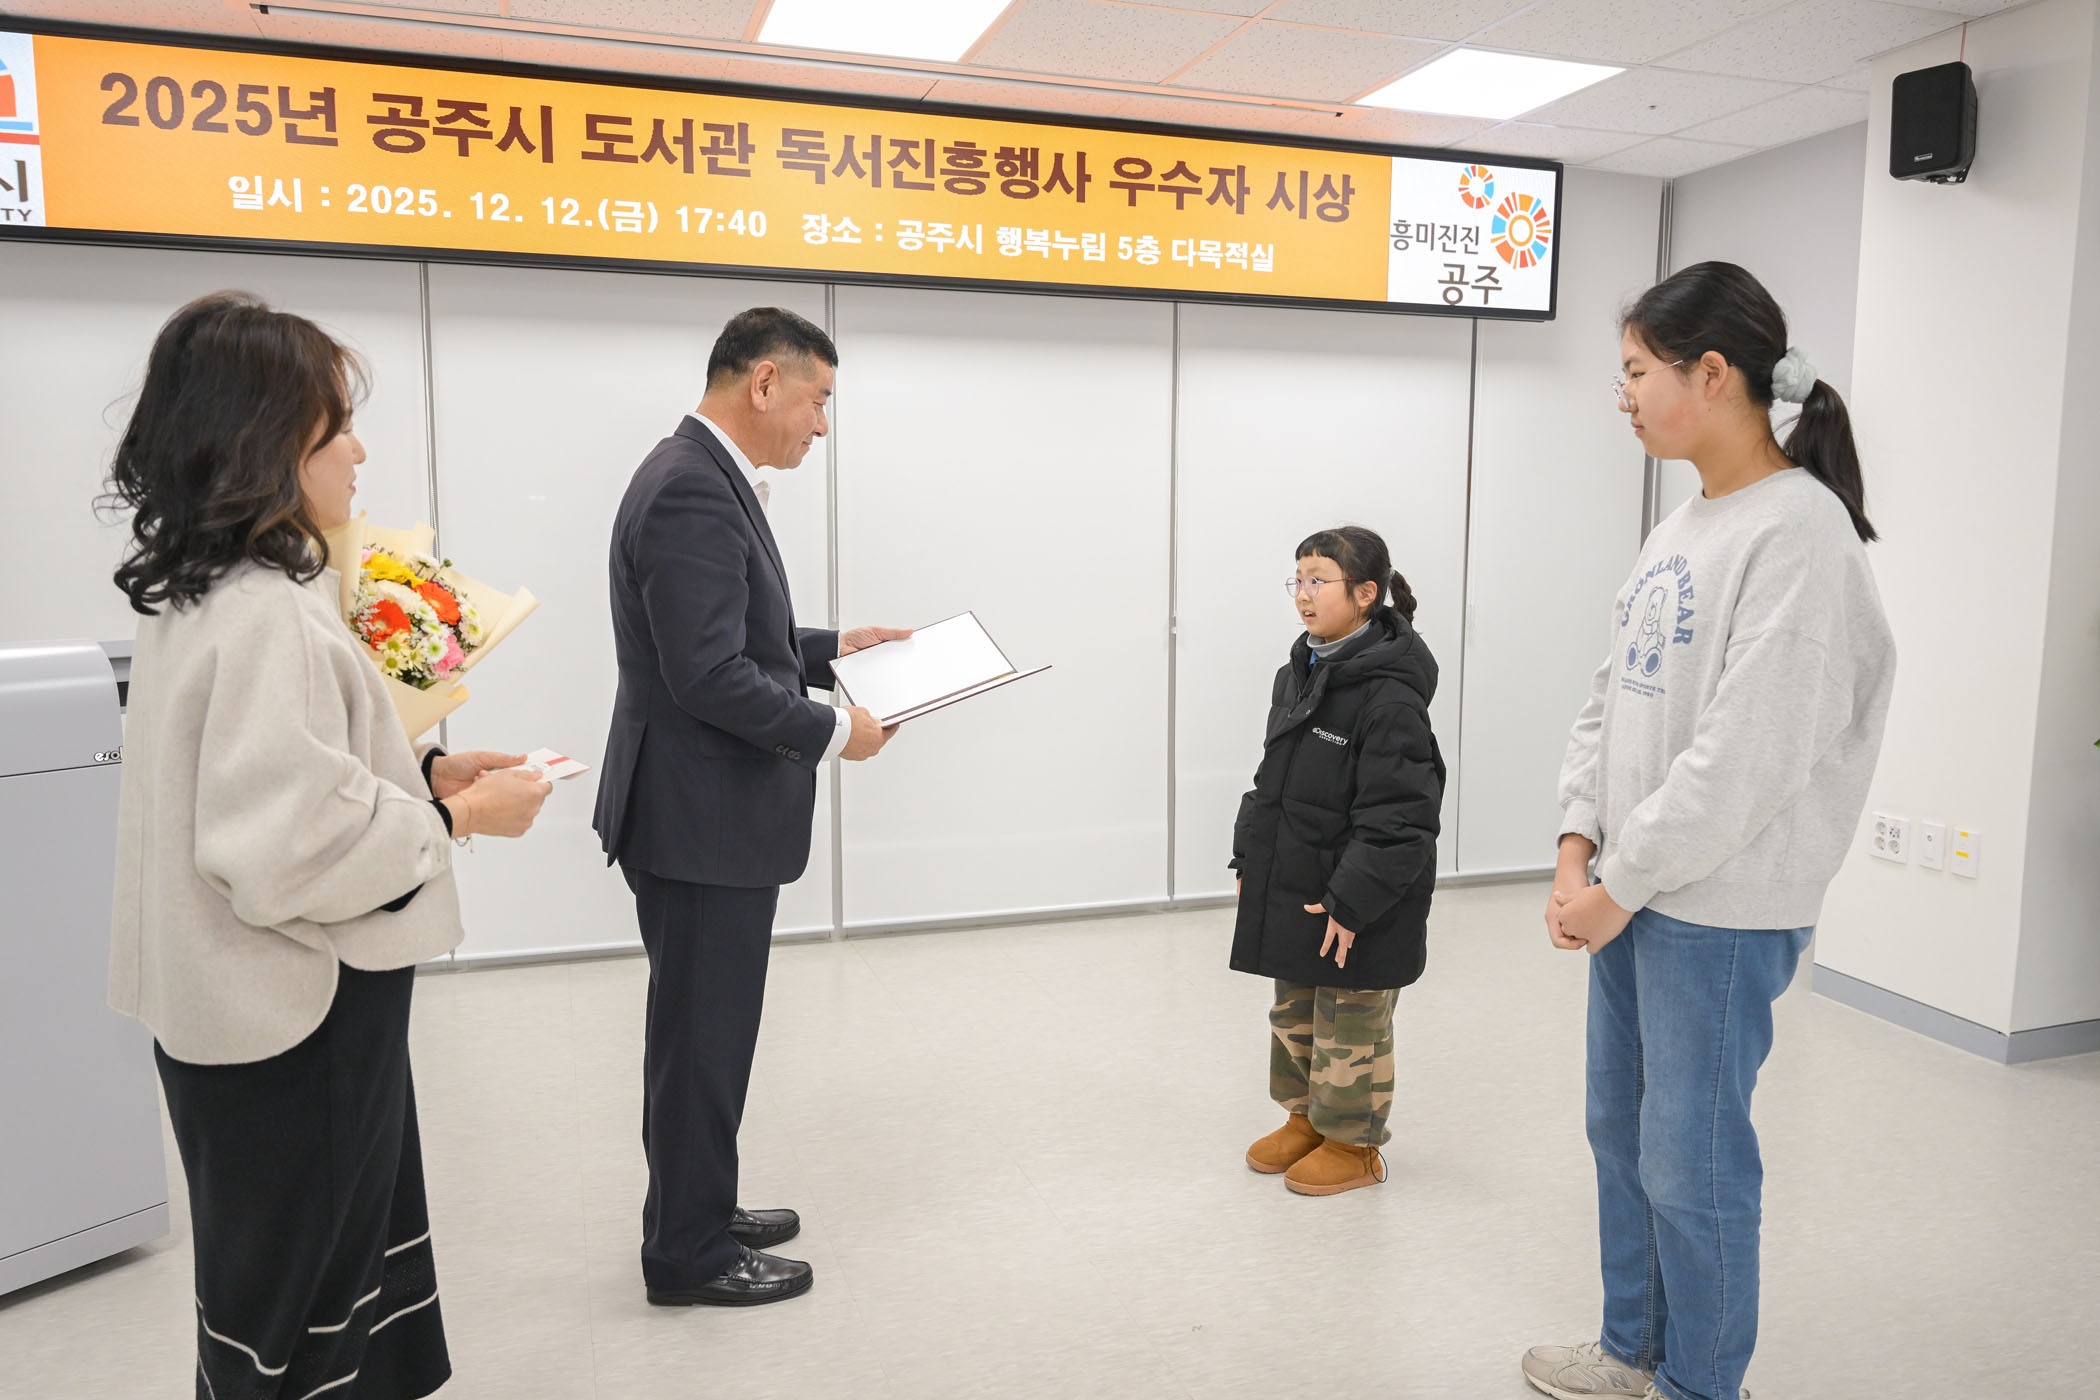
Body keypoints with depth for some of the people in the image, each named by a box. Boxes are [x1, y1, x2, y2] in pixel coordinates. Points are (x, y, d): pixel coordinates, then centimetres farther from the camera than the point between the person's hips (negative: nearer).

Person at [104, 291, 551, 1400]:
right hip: (292, 1027, -10)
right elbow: (286, 849, -30)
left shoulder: (206, 592, 7)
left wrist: (421, 772, 7)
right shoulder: (267, 615, -25)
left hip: (266, 1006, 10)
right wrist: (459, 816, -17)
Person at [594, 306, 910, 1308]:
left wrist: (829, 647, 13)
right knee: (702, 1036, 4)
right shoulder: (693, 490, -21)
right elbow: (709, 675, -27)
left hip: (709, 813, 11)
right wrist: (832, 731, -16)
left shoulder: (706, 478, 12)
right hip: (700, 820, -11)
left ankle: (698, 1209, 38)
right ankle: (688, 1254, 21)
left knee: (704, 1029, 21)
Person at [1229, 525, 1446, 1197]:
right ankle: (1306, 1117, 40)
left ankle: (1354, 1142, 27)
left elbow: (1397, 817, -24)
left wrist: (1351, 901, -24)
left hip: (1357, 911, -8)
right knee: (1293, 1014, 21)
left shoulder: (1389, 695, -22)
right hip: (1290, 891, 8)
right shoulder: (1297, 675, 6)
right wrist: (1249, 859, 12)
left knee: (1350, 1028, 9)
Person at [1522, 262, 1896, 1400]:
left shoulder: (1799, 530, -16)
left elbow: (1749, 752, -21)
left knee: (1691, 1158, 5)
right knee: (1621, 1131, 19)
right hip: (1629, 889, 9)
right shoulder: (1681, 528, 10)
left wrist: (1621, 886, -15)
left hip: (1719, 909, -8)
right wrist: (1579, 843, 2)